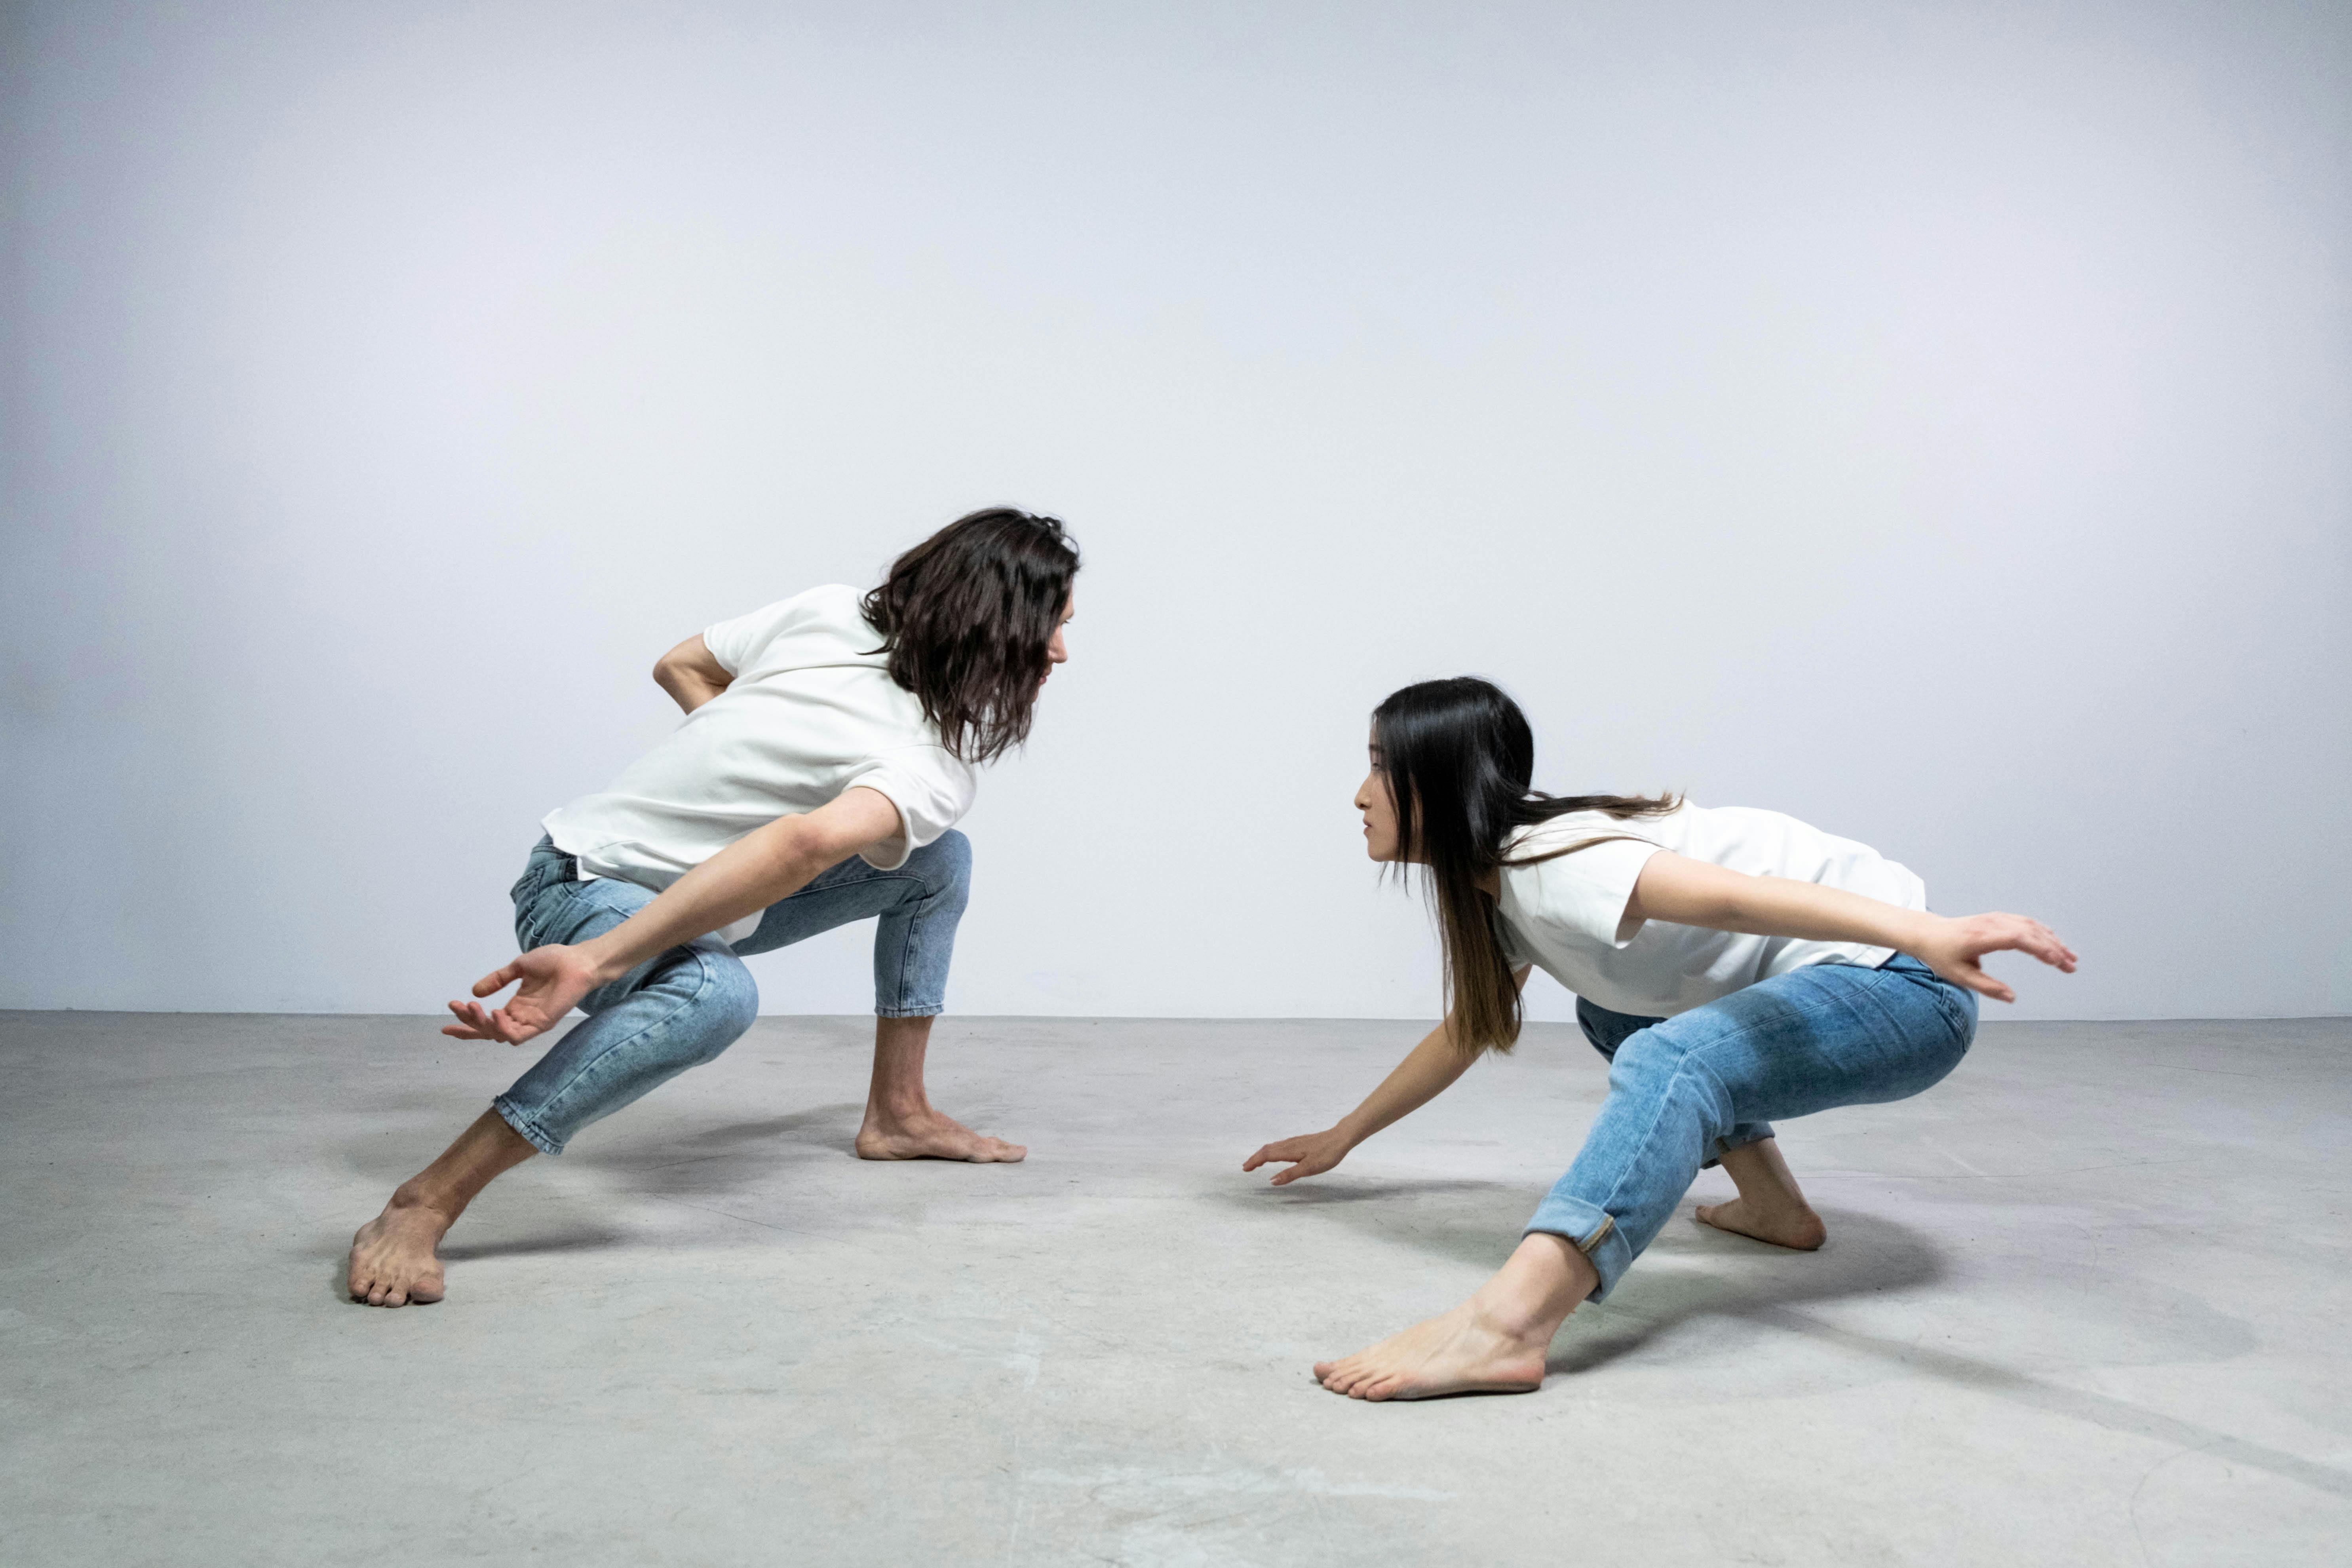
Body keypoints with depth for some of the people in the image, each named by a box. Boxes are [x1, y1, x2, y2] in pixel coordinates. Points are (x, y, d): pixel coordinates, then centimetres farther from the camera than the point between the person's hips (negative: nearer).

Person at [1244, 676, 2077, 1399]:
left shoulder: (1554, 862, -21)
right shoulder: (1494, 885, 10)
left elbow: (1733, 898, -37)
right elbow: (1465, 1033, 24)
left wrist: (1930, 935, -50)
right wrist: (1343, 1137, 29)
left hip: (1898, 986, -10)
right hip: (1819, 982, 10)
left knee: (1671, 1057, -35)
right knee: (1610, 1007, 25)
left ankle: (1505, 1326, -50)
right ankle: (1773, 1204, 19)